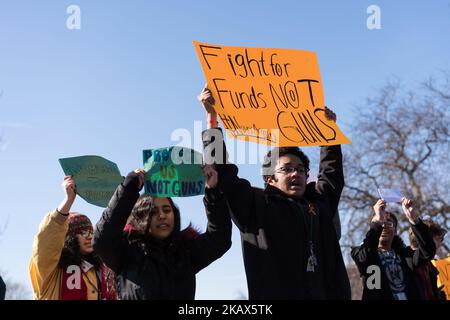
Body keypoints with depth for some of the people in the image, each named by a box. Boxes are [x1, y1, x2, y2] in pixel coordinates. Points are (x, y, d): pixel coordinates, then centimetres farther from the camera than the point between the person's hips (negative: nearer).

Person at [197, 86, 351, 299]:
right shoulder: (256, 206, 7)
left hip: (330, 293, 5)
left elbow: (332, 171, 37)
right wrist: (212, 117, 3)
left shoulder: (320, 203, 21)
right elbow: (222, 172, 2)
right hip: (276, 294, -5)